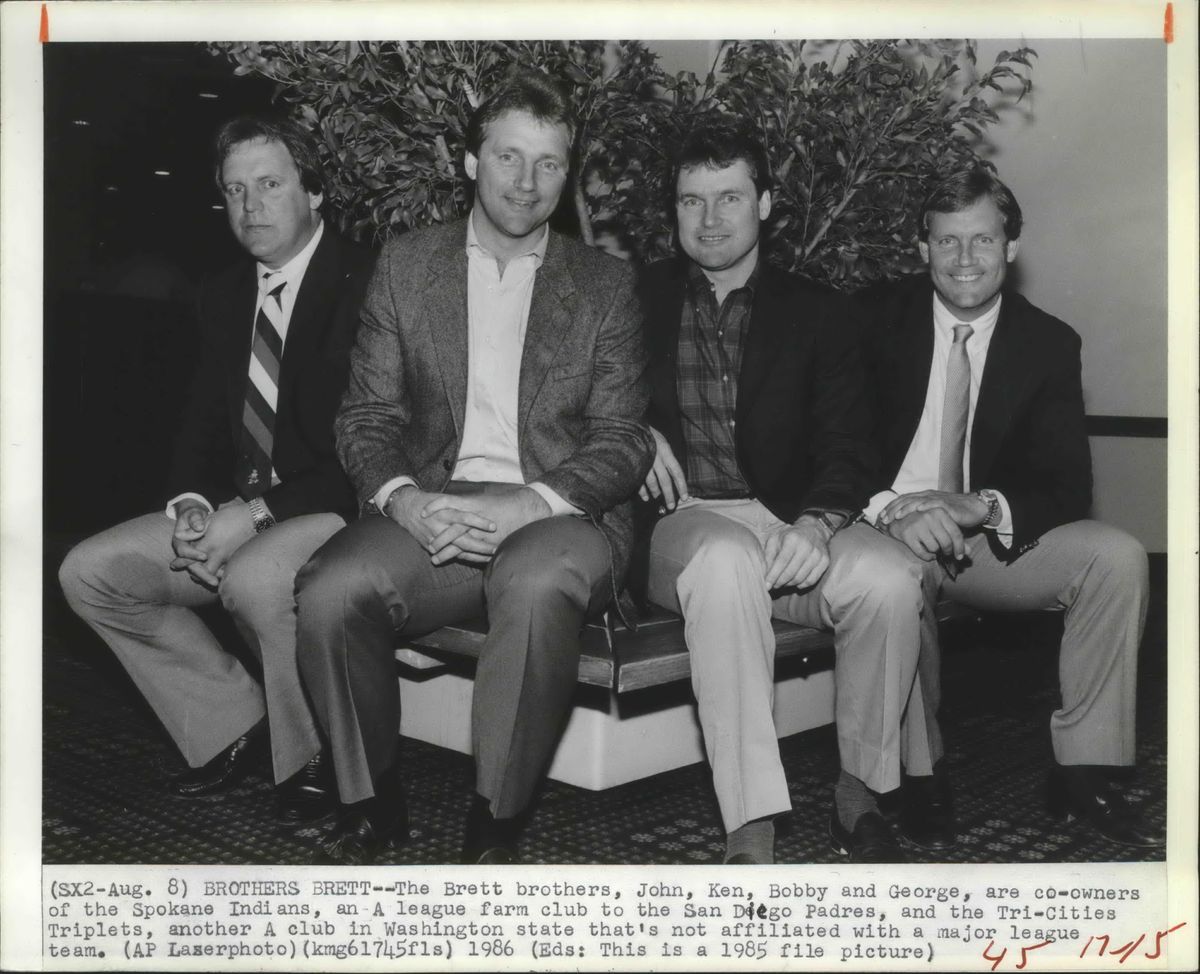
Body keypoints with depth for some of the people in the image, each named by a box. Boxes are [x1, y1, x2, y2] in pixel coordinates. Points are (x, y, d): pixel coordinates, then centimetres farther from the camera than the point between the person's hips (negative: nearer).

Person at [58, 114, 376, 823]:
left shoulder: (367, 283, -11)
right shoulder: (226, 297, 13)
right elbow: (204, 426, 16)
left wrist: (256, 513, -21)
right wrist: (193, 504, -7)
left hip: (339, 509, -8)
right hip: (238, 510, 8)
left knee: (253, 577, -36)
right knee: (89, 572, -3)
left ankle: (312, 761, -10)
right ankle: (234, 726, 7)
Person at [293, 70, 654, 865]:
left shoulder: (605, 284, 10)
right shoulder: (406, 265, 14)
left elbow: (624, 441, 2)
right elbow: (367, 415, 9)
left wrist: (526, 506, -16)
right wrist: (404, 500, -13)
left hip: (555, 515, -1)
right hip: (433, 509, 2)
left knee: (536, 585, -37)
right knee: (330, 592, -28)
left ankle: (497, 822, -17)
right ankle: (372, 805, -4)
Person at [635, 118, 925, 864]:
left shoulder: (818, 313, 13)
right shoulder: (638, 299, 14)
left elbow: (847, 444, 2)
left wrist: (818, 523, -19)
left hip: (790, 524, 2)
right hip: (684, 522, -1)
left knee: (890, 577, -29)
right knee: (728, 558, -37)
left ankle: (862, 796, -7)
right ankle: (751, 835, -37)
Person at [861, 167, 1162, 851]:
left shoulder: (1049, 343, 2)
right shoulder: (879, 321, -3)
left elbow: (1068, 484, -4)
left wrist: (983, 507, -25)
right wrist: (892, 508, -29)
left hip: (992, 538, 3)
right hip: (888, 529, -2)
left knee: (1118, 558, -20)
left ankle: (1084, 773, -8)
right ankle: (922, 776, -17)